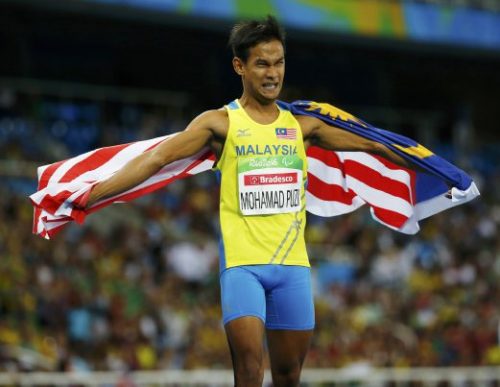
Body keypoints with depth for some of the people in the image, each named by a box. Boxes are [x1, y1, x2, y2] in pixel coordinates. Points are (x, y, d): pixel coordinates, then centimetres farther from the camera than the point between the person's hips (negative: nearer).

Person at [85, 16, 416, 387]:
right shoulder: (221, 123, 0)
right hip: (242, 263, -4)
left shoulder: (301, 125, 11)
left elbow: (368, 145, 21)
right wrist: (89, 196, -17)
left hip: (292, 263, 4)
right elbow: (158, 158, -8)